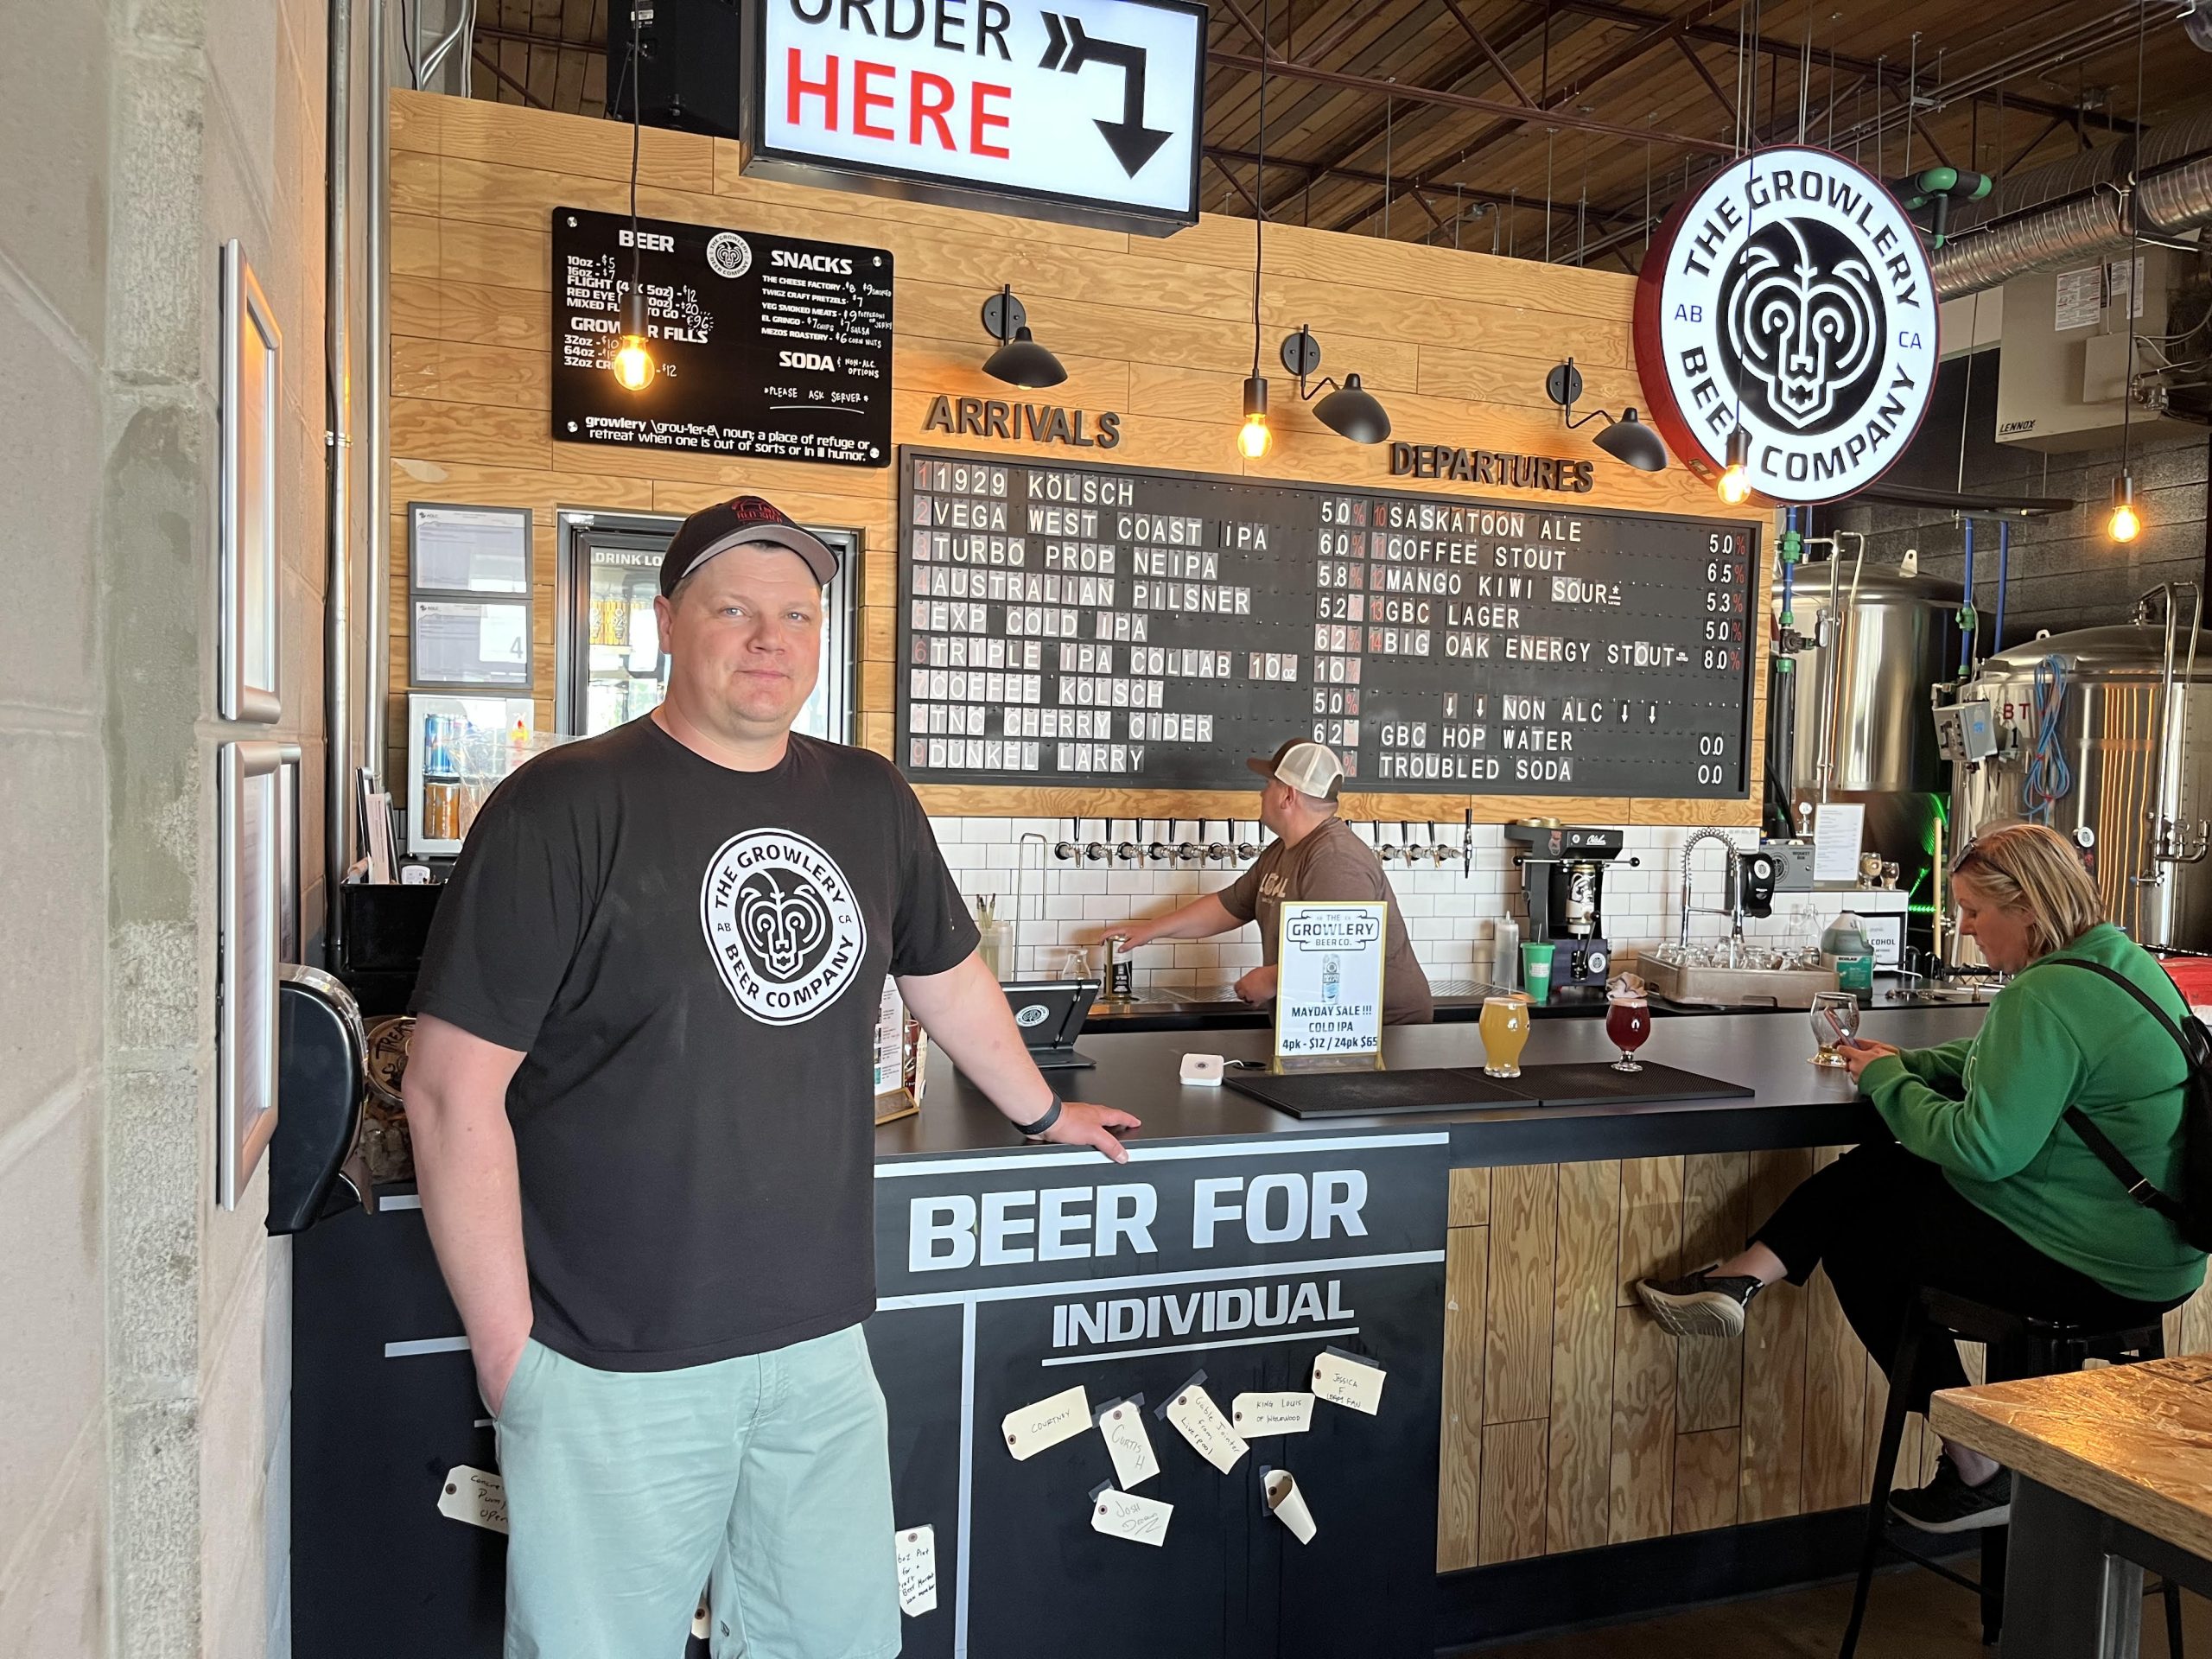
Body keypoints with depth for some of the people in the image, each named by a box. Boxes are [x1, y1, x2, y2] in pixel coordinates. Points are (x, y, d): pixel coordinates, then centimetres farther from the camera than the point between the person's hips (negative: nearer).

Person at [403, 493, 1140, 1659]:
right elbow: (455, 1091, -11)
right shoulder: (564, 809, -11)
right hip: (617, 1366, -4)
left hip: (820, 1344, 5)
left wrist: (1041, 1111, 31)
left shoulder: (871, 801, 6)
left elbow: (947, 976, 22)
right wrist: (506, 1346, -10)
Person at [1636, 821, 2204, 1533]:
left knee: (1862, 1237, 6)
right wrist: (1907, 1065, 7)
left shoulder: (2047, 997, -24)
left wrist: (1889, 1080, -11)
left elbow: (1982, 1148, -26)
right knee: (1872, 1172, 8)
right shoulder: (2124, 962, 9)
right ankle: (1737, 1282, 1)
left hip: (2096, 1271, -10)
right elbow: (2010, 1066, 20)